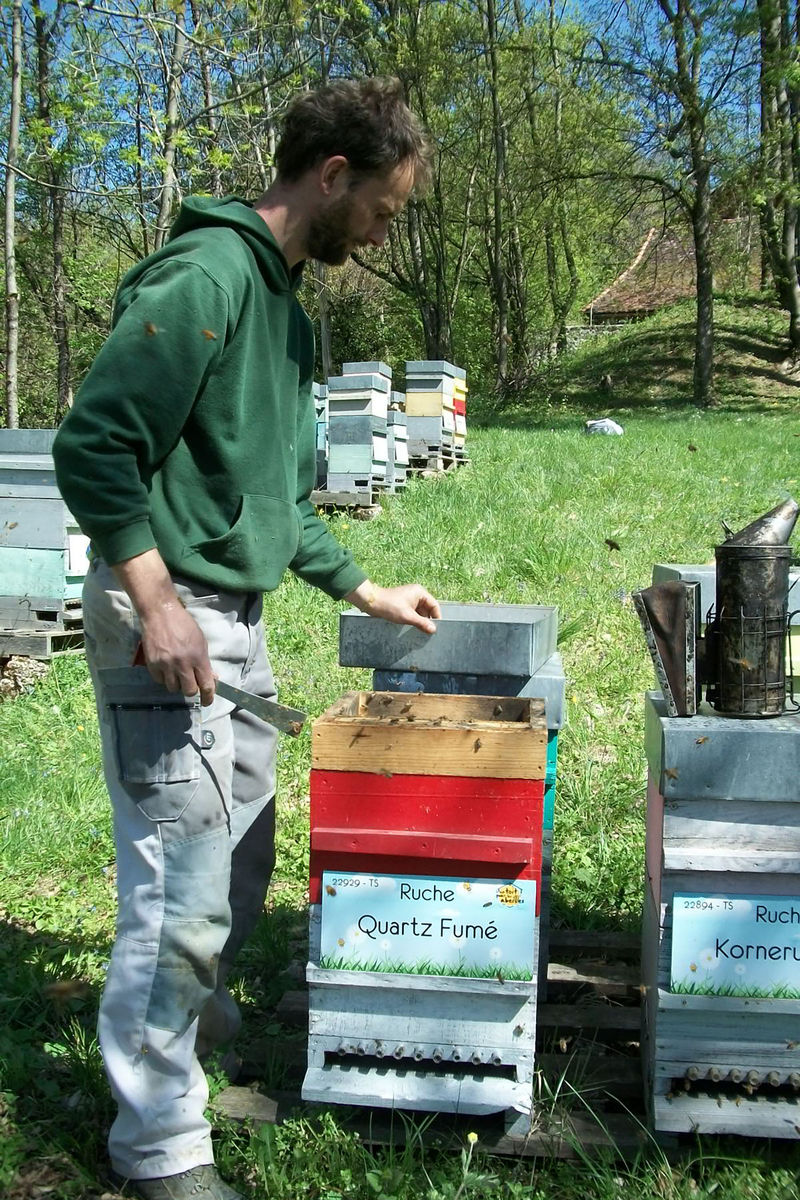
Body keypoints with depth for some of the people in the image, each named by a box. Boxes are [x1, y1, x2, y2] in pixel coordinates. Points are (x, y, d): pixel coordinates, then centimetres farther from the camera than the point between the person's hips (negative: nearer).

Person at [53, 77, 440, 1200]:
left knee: (243, 851, 20)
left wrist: (362, 588, 21)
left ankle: (196, 1012, 43)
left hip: (238, 619, 10)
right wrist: (156, 601, -23)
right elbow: (93, 445, -21)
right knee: (183, 886, -4)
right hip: (166, 616, -10)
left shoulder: (285, 304, 16)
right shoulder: (204, 274, -15)